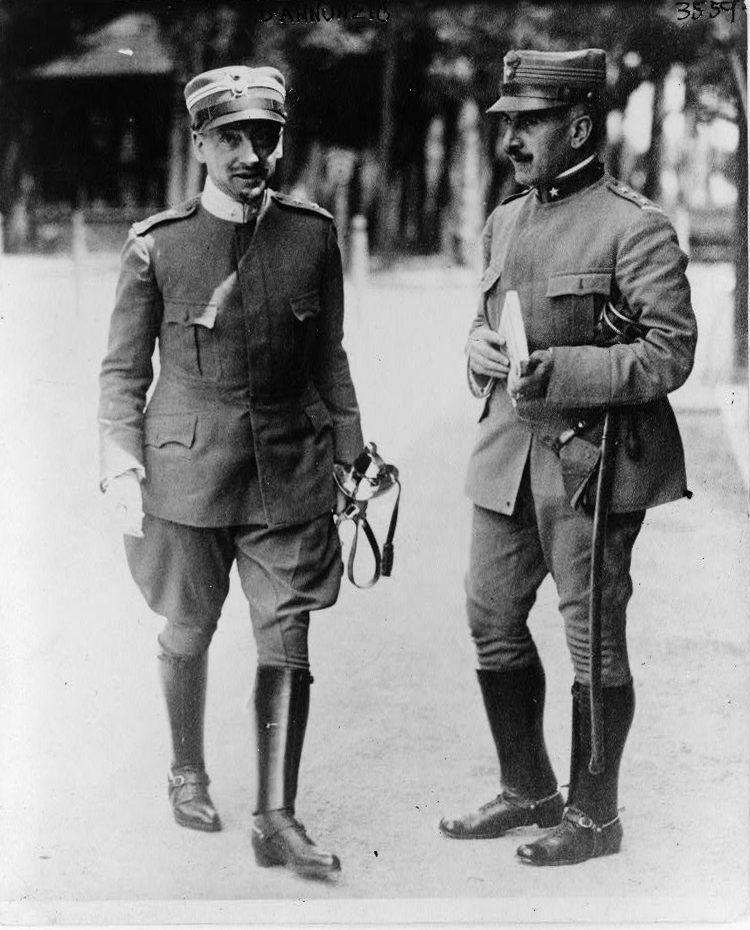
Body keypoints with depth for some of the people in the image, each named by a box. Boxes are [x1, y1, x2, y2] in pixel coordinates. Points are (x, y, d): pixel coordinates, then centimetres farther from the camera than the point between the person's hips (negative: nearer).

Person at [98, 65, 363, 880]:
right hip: (188, 468, -1)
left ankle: (277, 820, 7)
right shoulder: (157, 246, -6)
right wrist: (120, 468, -10)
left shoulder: (312, 235, 1)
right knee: (188, 634, 13)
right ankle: (187, 773, 37)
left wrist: (352, 454, 10)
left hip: (289, 467, 2)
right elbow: (123, 369, 0)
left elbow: (329, 358, 10)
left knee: (287, 642, -2)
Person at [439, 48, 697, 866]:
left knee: (594, 641, 3)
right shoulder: (503, 223, 12)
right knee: (492, 622, 13)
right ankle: (528, 791, 31)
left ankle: (594, 817, 18)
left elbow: (671, 354, -15)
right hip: (509, 452, 8)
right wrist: (480, 347, 0)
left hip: (593, 460, -7)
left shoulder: (635, 228, -11)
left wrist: (558, 371, -24)